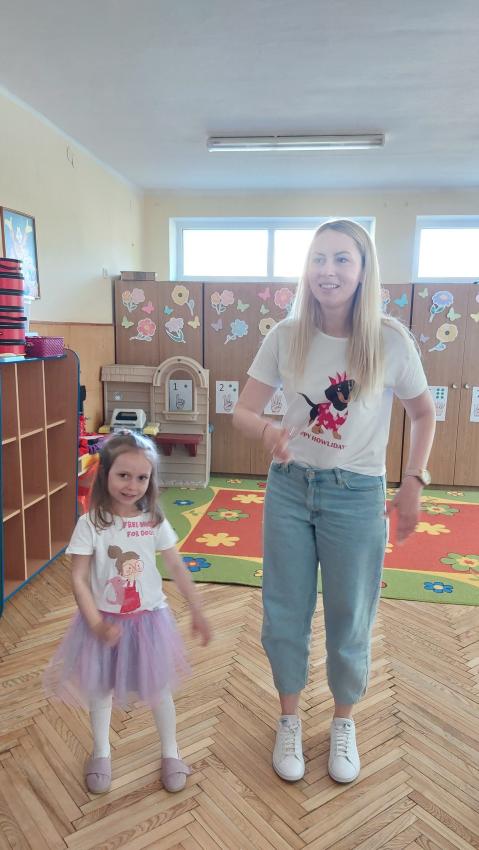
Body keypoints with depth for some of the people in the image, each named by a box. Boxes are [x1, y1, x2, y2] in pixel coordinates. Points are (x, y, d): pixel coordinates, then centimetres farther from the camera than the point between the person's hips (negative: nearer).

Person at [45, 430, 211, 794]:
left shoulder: (155, 522, -10)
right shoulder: (90, 524, -16)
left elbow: (177, 568, -2)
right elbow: (79, 579, -13)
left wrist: (198, 611, -1)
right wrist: (97, 624, -19)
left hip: (149, 618, 1)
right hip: (105, 620, -1)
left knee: (158, 689, 15)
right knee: (100, 688, 18)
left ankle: (170, 753, 39)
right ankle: (101, 752, 44)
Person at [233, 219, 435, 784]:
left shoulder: (389, 340, -9)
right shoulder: (286, 336, -6)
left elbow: (424, 413, 4)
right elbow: (242, 412, -4)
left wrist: (414, 482, -2)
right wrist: (268, 431, -26)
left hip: (357, 496, -1)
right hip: (289, 488, 2)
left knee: (350, 619, 13)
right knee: (284, 615, 13)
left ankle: (344, 723, 42)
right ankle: (289, 721, 39)